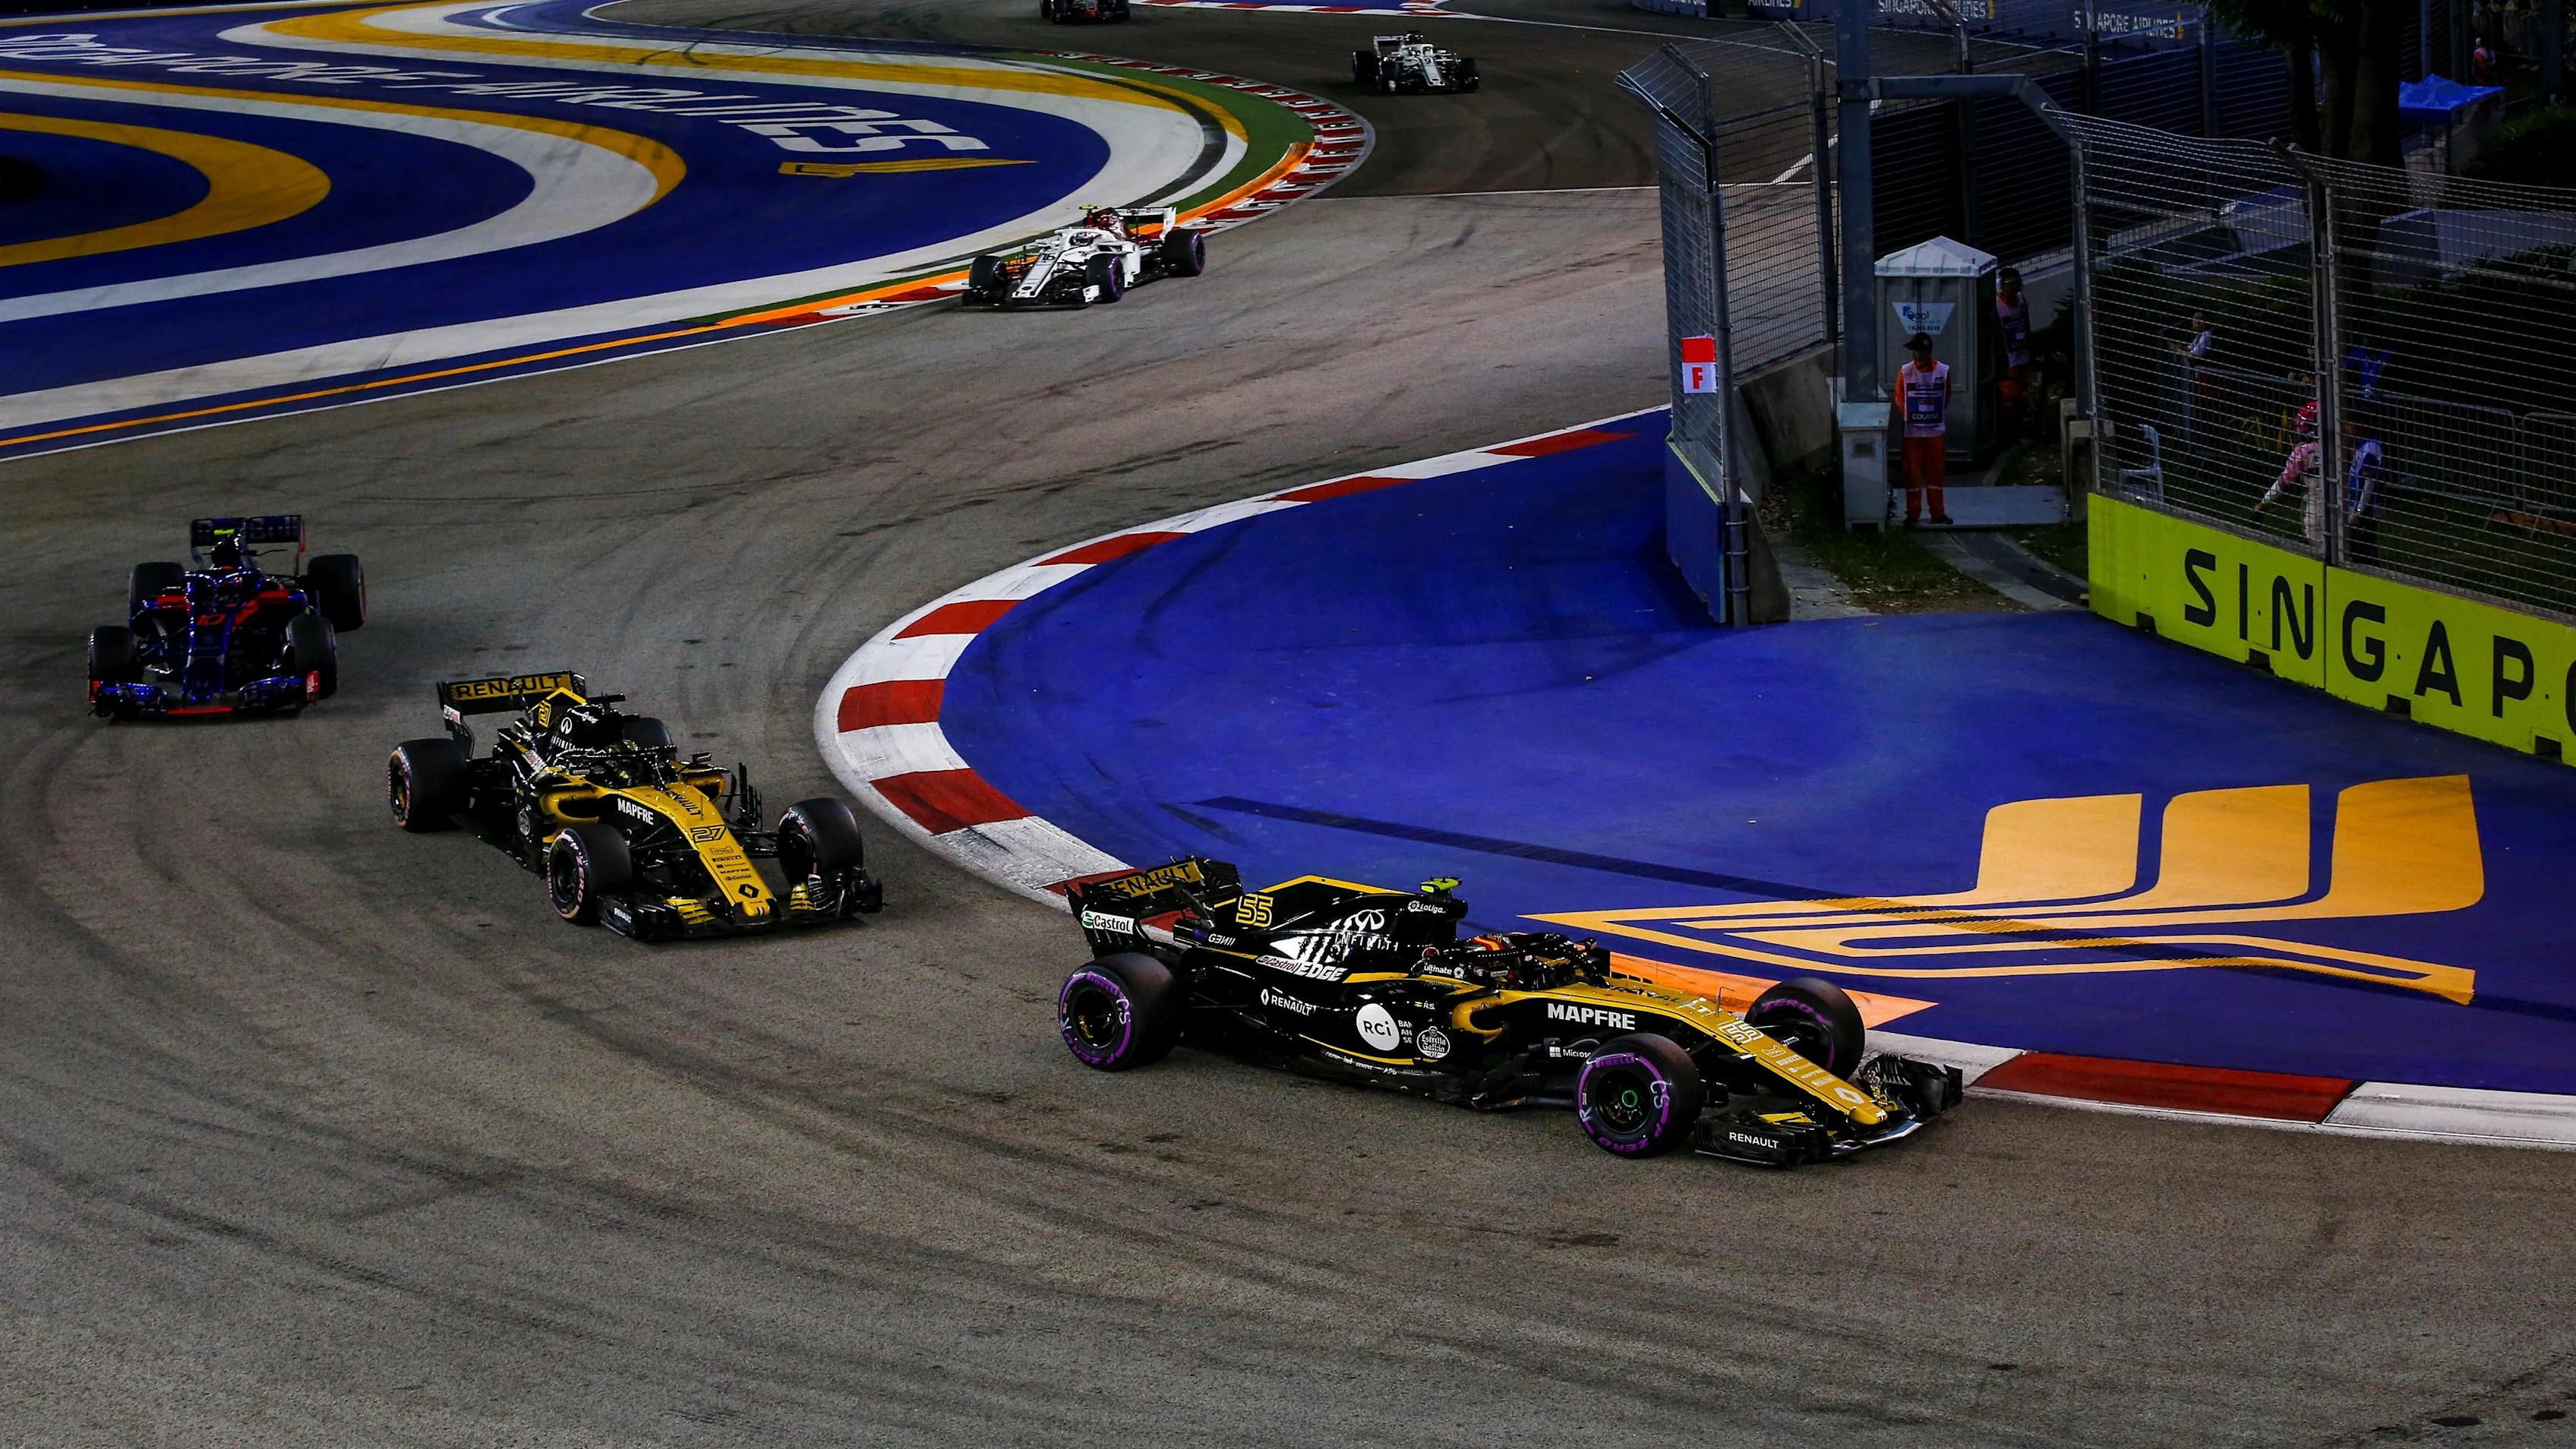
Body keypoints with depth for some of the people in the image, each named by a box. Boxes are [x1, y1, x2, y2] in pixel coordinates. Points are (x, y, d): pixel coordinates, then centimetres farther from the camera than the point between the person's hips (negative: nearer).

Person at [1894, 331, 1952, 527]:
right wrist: (1907, 416, -8)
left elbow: (1946, 399, 8)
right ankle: (1913, 513, 14)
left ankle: (1938, 513, 20)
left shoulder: (1943, 371, -4)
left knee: (1936, 472, 9)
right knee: (1913, 473, 4)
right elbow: (1900, 401, 3)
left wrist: (1935, 415, 3)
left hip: (1936, 432, 1)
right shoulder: (1905, 372, -5)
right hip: (1913, 433, -1)